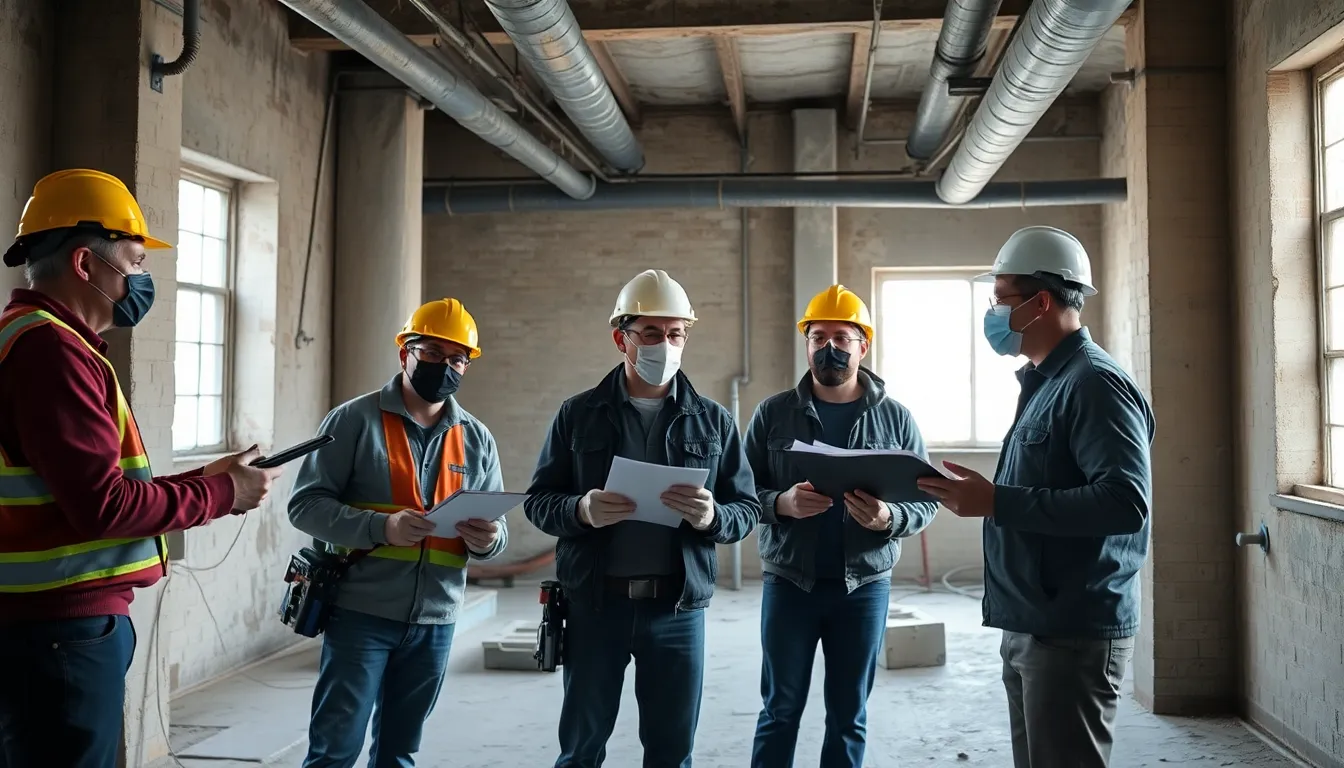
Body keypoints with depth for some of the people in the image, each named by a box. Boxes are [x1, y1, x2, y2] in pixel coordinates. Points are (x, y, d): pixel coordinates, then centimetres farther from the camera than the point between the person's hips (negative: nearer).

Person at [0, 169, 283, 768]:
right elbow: (103, 506, -23)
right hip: (62, 628, -11)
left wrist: (204, 477, 9)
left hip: (52, 619, 11)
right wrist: (221, 493, -11)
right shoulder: (51, 348, -18)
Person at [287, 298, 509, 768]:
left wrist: (487, 540, -13)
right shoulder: (355, 420, -4)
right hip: (360, 613, -4)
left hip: (435, 622, 4)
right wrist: (381, 527, -24)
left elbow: (497, 530, 12)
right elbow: (306, 505, -9)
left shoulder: (477, 440, 9)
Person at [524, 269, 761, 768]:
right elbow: (538, 500, 4)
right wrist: (581, 510, -18)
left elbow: (748, 509, 4)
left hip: (678, 606, 1)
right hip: (595, 602, 0)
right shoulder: (579, 414, 3)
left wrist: (712, 517, -18)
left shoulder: (713, 421, 5)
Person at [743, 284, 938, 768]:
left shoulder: (895, 418, 2)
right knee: (780, 709, 9)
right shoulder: (773, 413, 1)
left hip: (864, 585, 1)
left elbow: (926, 501, 1)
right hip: (789, 582, 0)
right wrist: (782, 504, -20)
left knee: (849, 715, 11)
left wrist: (887, 518, -20)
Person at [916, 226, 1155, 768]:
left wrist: (996, 503, -26)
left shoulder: (1093, 383, -15)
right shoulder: (1045, 381, 15)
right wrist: (983, 497, 5)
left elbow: (1126, 501, -27)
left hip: (1073, 634, -9)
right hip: (1031, 626, 9)